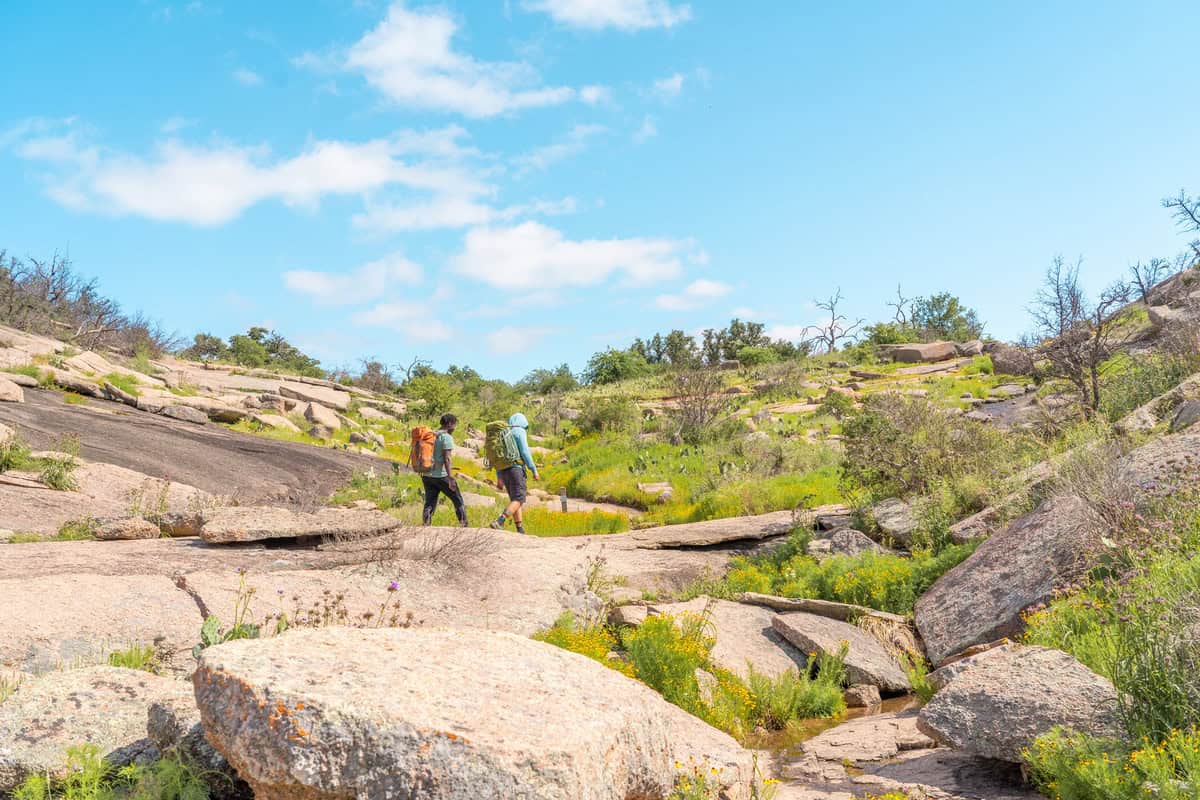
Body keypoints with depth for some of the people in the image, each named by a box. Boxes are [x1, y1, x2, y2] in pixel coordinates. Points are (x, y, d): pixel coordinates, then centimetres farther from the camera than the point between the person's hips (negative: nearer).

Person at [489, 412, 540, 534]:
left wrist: (499, 478, 20)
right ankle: (499, 522, -28)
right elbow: (525, 452, -13)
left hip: (504, 471, 8)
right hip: (516, 468, -8)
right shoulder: (520, 432, -3)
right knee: (519, 500, -10)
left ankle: (520, 531, 8)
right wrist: (534, 470, -9)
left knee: (515, 500, 12)